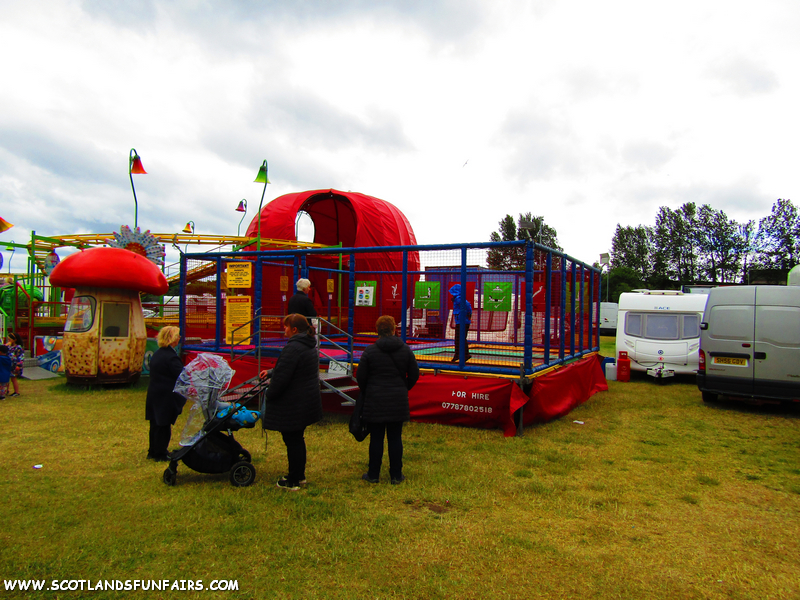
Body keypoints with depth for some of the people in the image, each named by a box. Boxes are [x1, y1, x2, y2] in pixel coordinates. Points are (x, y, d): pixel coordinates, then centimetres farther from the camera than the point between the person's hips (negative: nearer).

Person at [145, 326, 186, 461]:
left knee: (156, 424, 17)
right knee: (164, 425, 2)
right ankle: (160, 454, 12)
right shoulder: (171, 357, -20)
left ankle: (153, 451, 29)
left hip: (154, 395, 9)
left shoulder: (157, 354, 10)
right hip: (166, 398, -9)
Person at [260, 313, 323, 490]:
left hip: (292, 405, -10)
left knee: (292, 442, 3)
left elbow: (282, 377, -23)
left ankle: (293, 481, 15)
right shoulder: (309, 345, 9)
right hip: (308, 401, 10)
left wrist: (269, 395, -8)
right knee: (298, 439, 20)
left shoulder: (293, 348, -23)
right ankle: (300, 475, 32)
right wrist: (270, 373, 27)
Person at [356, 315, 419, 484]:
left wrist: (366, 393, 15)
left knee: (376, 438, 7)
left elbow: (360, 376, -3)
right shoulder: (406, 350, -1)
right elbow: (414, 375, 5)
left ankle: (373, 474, 17)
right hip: (398, 401, 2)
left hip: (375, 400, -1)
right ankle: (396, 475, 16)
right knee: (395, 438, 9)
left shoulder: (370, 351, -7)